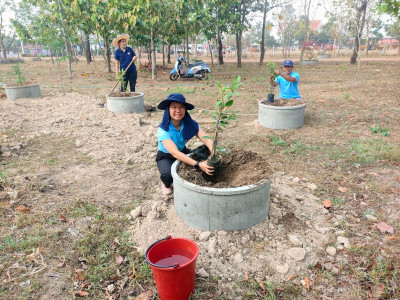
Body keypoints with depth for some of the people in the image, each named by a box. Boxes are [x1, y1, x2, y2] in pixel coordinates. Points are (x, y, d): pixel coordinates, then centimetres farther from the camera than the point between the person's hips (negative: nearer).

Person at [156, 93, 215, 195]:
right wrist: (198, 165, -51)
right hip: (166, 157, -4)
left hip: (183, 152, 5)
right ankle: (166, 184, 4)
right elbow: (175, 153, -40)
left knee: (204, 158, -21)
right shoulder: (163, 130, -29)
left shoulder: (190, 124, -17)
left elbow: (206, 138, -27)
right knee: (168, 175, -36)